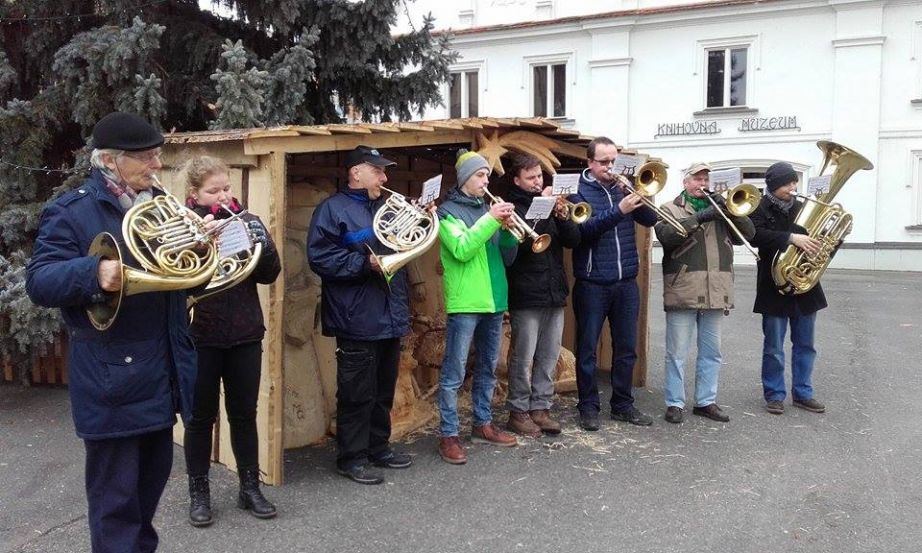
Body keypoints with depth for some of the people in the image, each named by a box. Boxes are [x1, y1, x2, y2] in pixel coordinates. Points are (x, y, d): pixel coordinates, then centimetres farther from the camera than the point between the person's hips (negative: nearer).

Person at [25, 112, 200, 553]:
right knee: (115, 493, 3)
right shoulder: (70, 212, -9)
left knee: (153, 477, 20)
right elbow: (39, 282, -17)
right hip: (112, 376, -7)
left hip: (161, 369, 7)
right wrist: (94, 272, -35)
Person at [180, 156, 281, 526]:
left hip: (245, 335, 3)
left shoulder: (245, 221, 3)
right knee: (201, 417, 9)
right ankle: (199, 492, 23)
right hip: (200, 336, -3)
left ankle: (250, 487, 25)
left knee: (244, 414, 11)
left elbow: (270, 274, -1)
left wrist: (260, 242, -19)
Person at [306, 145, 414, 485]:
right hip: (358, 320, -8)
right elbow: (320, 257, -18)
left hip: (390, 317, 8)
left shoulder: (385, 208, 18)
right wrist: (367, 263, -22)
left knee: (383, 391, 17)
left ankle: (378, 448, 30)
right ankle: (351, 458, 12)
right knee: (357, 394, 0)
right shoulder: (333, 209, -7)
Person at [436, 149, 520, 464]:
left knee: (488, 367, 15)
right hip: (464, 302, -7)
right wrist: (490, 220, -20)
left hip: (493, 299, 7)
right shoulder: (448, 210, -3)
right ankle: (448, 435, 4)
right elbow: (462, 249, -20)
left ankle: (483, 424, 28)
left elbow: (506, 257, 11)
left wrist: (508, 229, -6)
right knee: (454, 372, -3)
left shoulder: (487, 208, 15)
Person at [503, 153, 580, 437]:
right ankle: (518, 411, 13)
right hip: (526, 296, -6)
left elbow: (573, 240, 7)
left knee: (549, 357, 10)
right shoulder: (511, 207, -4)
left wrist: (562, 216, -11)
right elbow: (521, 242, -21)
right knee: (523, 358, 1)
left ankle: (540, 408, 20)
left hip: (554, 293, 6)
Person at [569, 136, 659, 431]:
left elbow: (650, 219, 0)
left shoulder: (623, 188, 9)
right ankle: (588, 407, 15)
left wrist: (635, 195, -15)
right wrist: (619, 210, -29)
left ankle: (623, 404, 23)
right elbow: (584, 229, -19)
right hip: (591, 285, -4)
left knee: (626, 348, 11)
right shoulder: (579, 191, -2)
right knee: (587, 349, 4)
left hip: (626, 283, 4)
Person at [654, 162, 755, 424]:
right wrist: (699, 218, -19)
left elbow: (748, 233, 9)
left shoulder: (720, 209, 18)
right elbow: (666, 235, -15)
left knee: (711, 352, 11)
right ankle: (674, 403, 9)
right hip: (683, 292, -5)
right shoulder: (669, 209, 4)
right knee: (677, 352, 0)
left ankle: (706, 401, 22)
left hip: (715, 292, 5)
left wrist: (729, 209, -5)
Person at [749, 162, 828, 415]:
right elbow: (756, 235, -24)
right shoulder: (760, 208, -5)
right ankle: (774, 395, 18)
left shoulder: (803, 208, 8)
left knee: (805, 345, 12)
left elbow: (819, 241, 14)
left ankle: (803, 393, 24)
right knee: (773, 347, 5)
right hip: (775, 287, -4)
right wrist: (791, 237, -30)